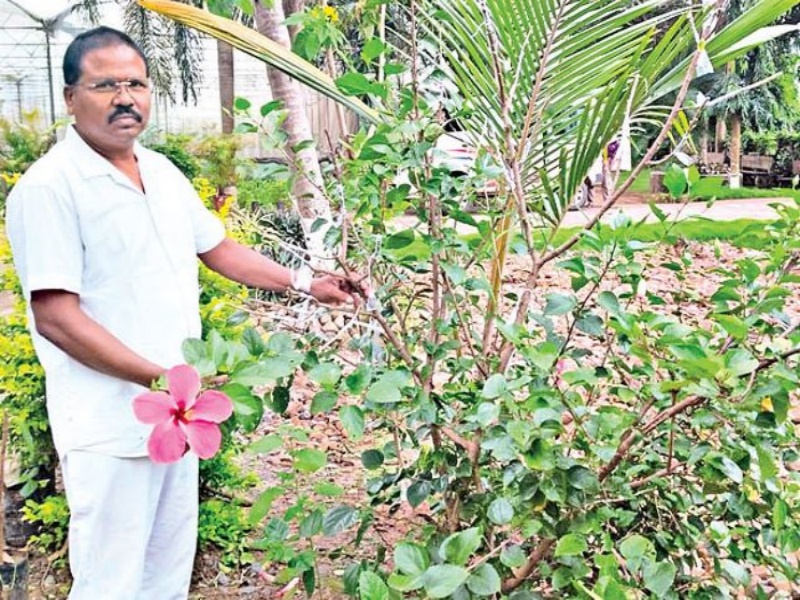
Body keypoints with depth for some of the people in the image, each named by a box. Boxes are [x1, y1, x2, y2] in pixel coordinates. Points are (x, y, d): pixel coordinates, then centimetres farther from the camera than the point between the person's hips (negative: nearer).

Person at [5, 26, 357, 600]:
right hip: (112, 428, -7)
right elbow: (56, 318, -19)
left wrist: (304, 283, 14)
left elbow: (219, 249, 19)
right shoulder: (49, 187, -15)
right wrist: (160, 377, -21)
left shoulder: (163, 173, 9)